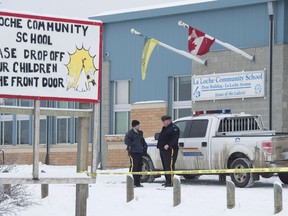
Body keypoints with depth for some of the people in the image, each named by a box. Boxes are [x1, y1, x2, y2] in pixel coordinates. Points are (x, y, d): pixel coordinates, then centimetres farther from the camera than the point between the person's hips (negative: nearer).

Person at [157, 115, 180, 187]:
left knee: (169, 166, -14)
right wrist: (159, 145, 13)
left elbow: (175, 139, -17)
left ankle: (171, 182, -16)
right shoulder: (164, 128, 23)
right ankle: (167, 181, 16)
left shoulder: (174, 128, -7)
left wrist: (168, 145, -28)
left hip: (169, 150, -10)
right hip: (163, 150, 10)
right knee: (165, 166, 11)